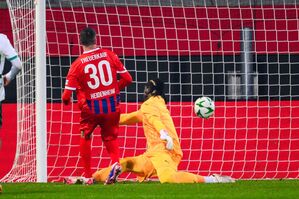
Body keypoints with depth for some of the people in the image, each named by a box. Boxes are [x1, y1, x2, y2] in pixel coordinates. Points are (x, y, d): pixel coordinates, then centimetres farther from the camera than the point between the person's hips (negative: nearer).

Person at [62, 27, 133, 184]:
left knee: (85, 138, 20)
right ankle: (116, 162, -14)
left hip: (90, 109, -1)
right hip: (112, 106, 1)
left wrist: (66, 101, 15)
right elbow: (127, 79, 0)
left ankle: (88, 176, 18)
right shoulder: (109, 55, -4)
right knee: (110, 138, 16)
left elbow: (66, 96, -9)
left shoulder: (77, 64, -9)